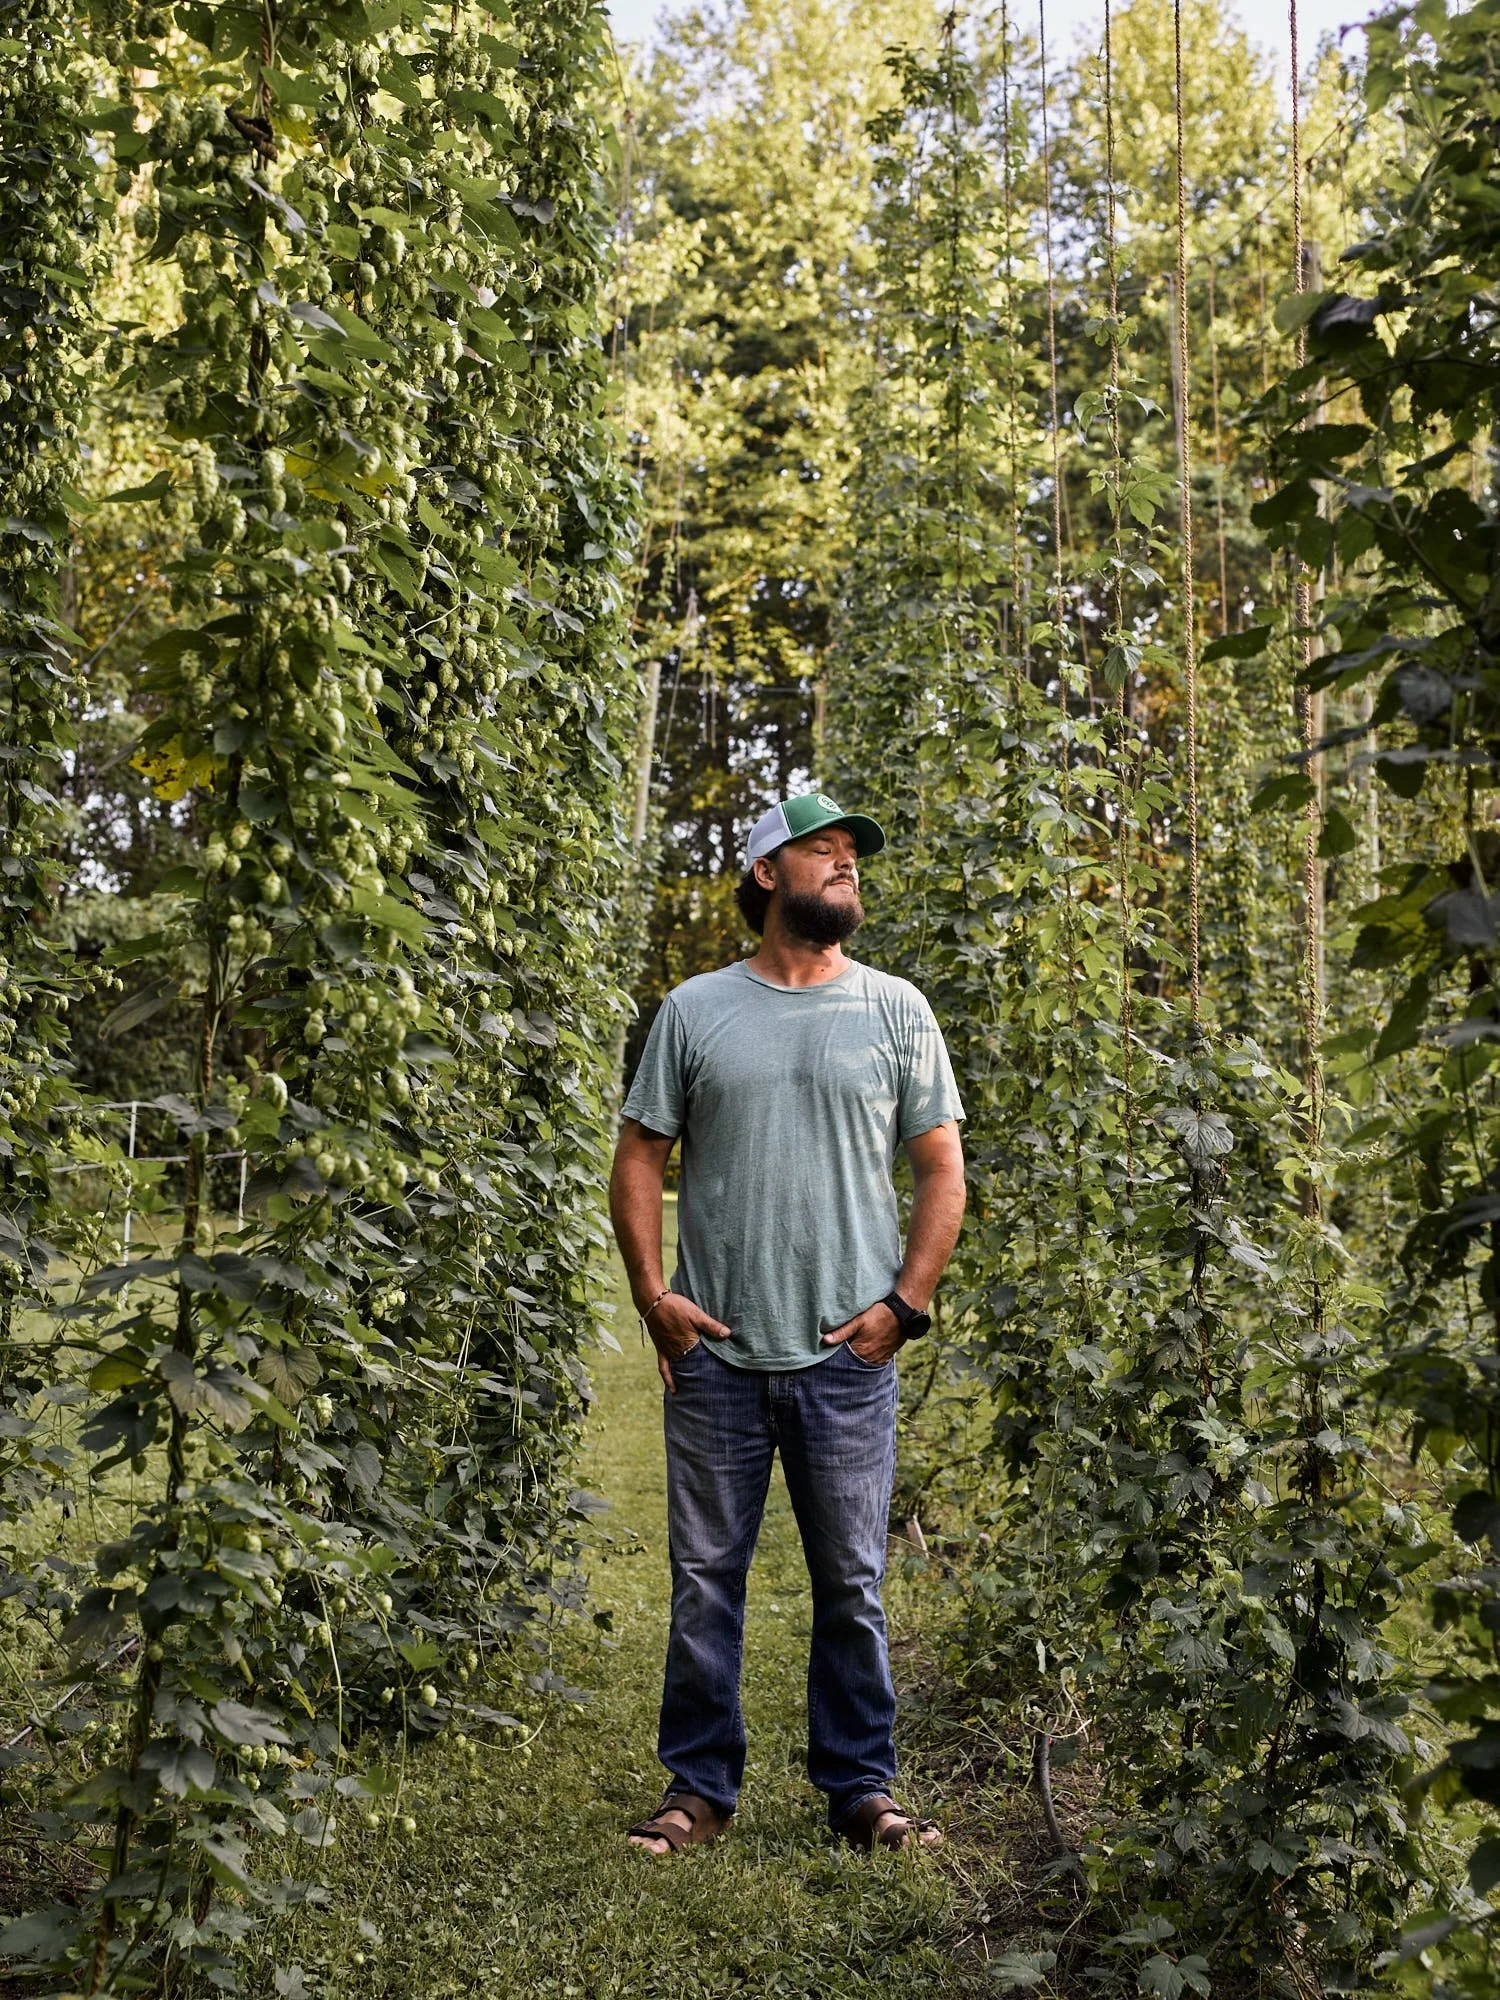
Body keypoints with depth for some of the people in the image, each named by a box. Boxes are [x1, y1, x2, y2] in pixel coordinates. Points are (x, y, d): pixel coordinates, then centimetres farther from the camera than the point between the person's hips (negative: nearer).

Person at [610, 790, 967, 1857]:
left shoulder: (897, 1010, 5)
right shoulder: (696, 1009, 4)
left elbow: (942, 1169, 5)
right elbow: (640, 1157, 6)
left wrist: (905, 1304, -4)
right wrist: (651, 1293, -4)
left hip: (847, 1357, 0)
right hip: (714, 1354, 0)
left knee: (853, 1585, 9)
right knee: (705, 1580, 9)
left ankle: (863, 1787, 24)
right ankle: (700, 1785, 24)